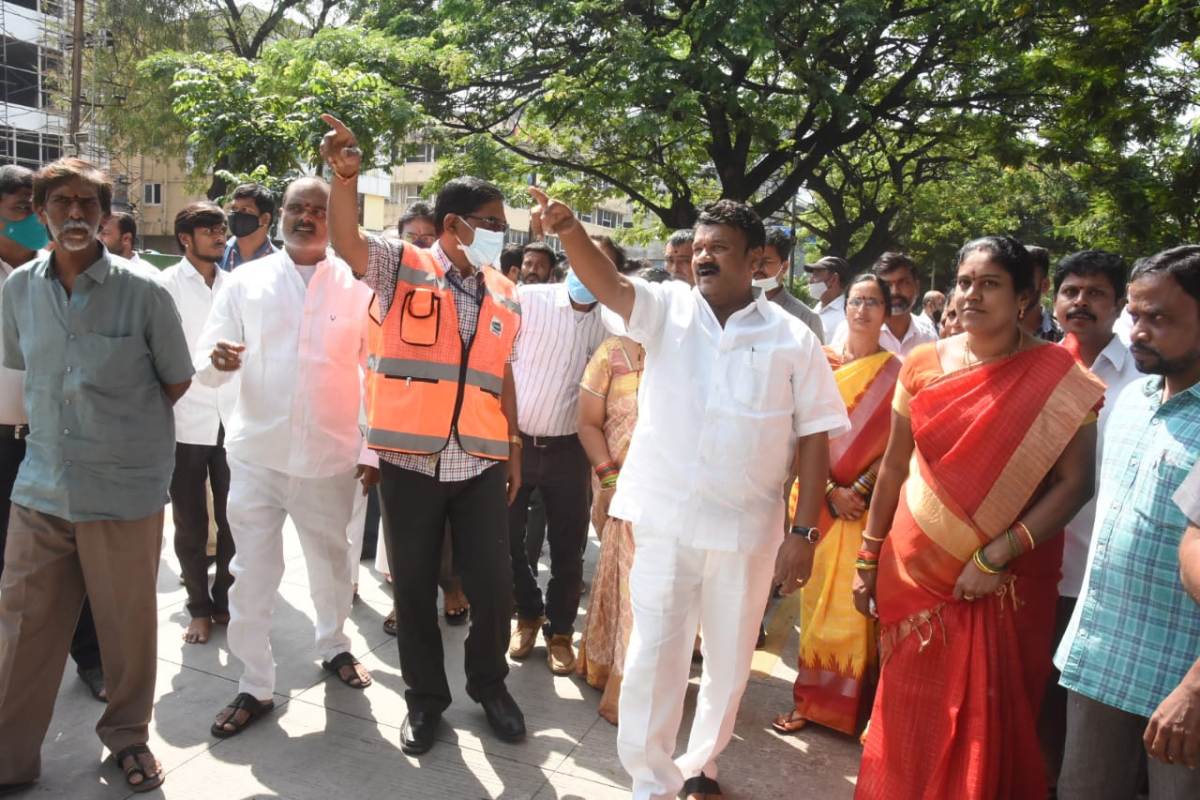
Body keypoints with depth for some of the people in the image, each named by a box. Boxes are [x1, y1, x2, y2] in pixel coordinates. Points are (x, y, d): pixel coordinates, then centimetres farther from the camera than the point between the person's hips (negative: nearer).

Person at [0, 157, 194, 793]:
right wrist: (65, 416, 12)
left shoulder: (143, 292, -8)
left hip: (125, 489, -3)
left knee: (127, 623, 9)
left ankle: (127, 735, 32)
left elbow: (176, 382, 2)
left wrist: (120, 423, 3)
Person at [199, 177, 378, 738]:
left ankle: (333, 645, 42)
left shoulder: (357, 287, -1)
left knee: (331, 562, 17)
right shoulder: (245, 281, 2)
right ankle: (255, 686, 21)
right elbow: (204, 364, 1)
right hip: (257, 453, 0)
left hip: (331, 457, 0)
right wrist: (218, 361, -23)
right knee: (251, 574, 4)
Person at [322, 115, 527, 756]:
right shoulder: (403, 268, 0)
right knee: (413, 586, 10)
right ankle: (425, 696, 29)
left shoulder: (505, 296, 10)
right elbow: (347, 239, -18)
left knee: (493, 585, 7)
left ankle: (489, 685, 31)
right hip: (410, 458, -2)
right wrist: (346, 176, -35)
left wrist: (514, 452, 15)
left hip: (481, 463, 3)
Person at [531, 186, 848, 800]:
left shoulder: (792, 339, -2)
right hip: (664, 519, -1)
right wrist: (569, 230, -38)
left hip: (748, 530, 1)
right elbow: (605, 283, -18)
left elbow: (814, 439, -1)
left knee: (729, 660, 16)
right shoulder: (665, 308, -1)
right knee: (653, 655, 6)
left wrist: (803, 532, -5)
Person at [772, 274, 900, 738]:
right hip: (819, 497, 2)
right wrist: (831, 490, -9)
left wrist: (858, 488, -13)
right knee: (817, 595, 7)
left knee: (857, 601, 1)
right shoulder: (821, 362, 4)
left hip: (869, 504, -2)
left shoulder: (895, 374, 0)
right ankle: (812, 699, 19)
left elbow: (895, 446, -3)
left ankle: (855, 704, 16)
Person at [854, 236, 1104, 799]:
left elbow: (1074, 484, -10)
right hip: (915, 567, 2)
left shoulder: (1060, 380, -7)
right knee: (910, 714, 12)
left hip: (1006, 581, -2)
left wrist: (997, 556, -17)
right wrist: (868, 557, 8)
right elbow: (894, 466, 7)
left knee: (991, 721, 9)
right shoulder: (923, 366, 1)